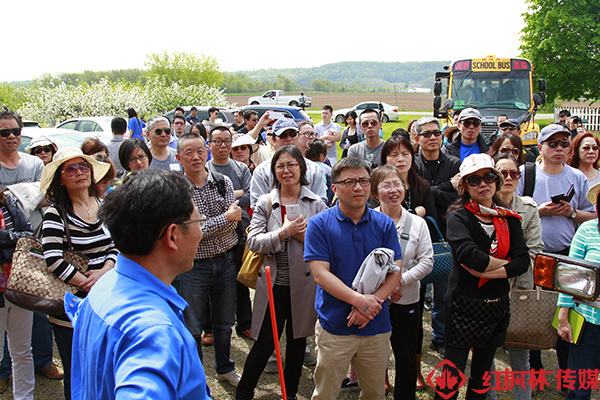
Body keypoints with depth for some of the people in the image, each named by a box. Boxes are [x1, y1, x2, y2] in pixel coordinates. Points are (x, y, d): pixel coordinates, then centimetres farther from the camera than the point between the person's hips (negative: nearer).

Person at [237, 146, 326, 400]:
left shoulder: (316, 204, 2)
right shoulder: (265, 203, 2)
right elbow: (253, 241, -7)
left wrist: (304, 235, -15)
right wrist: (284, 232, -17)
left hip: (303, 283, 2)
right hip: (273, 284, -1)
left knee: (297, 340, 15)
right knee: (265, 343, 2)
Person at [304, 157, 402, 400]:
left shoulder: (384, 224, 2)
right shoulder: (319, 224, -6)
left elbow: (395, 272, -1)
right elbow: (320, 274, -13)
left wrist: (372, 303, -17)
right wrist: (359, 300, -22)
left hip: (377, 325, 3)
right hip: (335, 326, -2)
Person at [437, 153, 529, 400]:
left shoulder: (509, 219, 6)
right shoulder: (458, 217, -7)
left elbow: (523, 261, -6)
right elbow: (468, 254, -25)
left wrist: (486, 271, -18)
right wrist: (506, 264, -12)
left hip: (497, 306, 5)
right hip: (464, 305, -4)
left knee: (482, 375, 16)